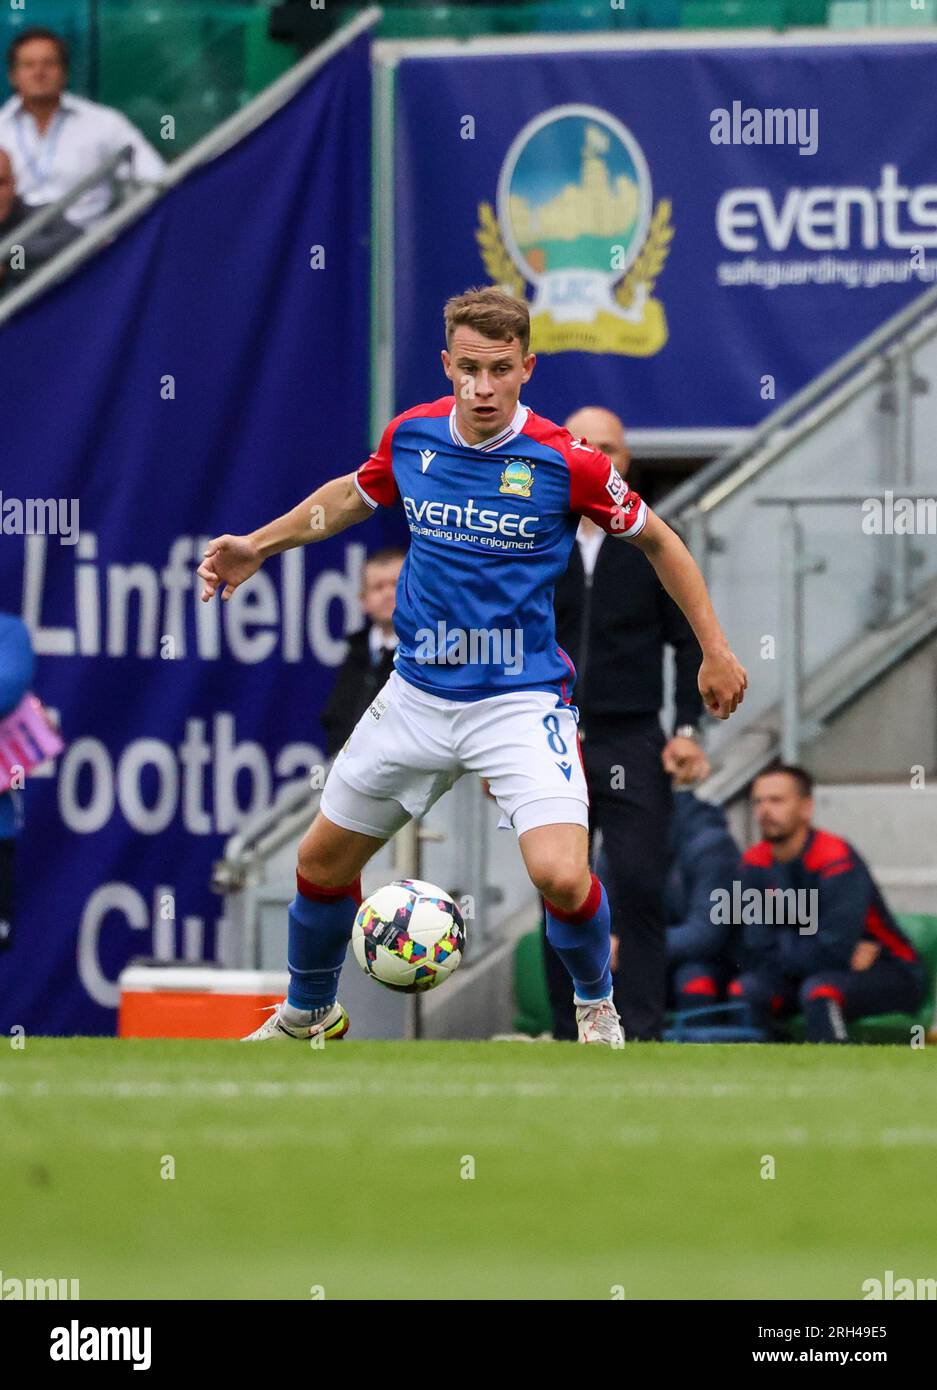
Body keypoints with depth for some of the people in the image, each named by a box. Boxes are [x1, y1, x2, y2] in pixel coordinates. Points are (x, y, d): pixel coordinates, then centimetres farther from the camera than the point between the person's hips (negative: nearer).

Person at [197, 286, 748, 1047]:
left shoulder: (567, 463, -15)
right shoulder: (412, 436, -4)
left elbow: (656, 538, 1)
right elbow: (354, 494, 20)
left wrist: (716, 650, 3)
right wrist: (257, 545, 18)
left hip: (522, 697, -4)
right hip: (418, 693, 4)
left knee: (561, 877, -23)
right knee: (322, 862, 13)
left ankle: (595, 1001, 9)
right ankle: (308, 1013, 41)